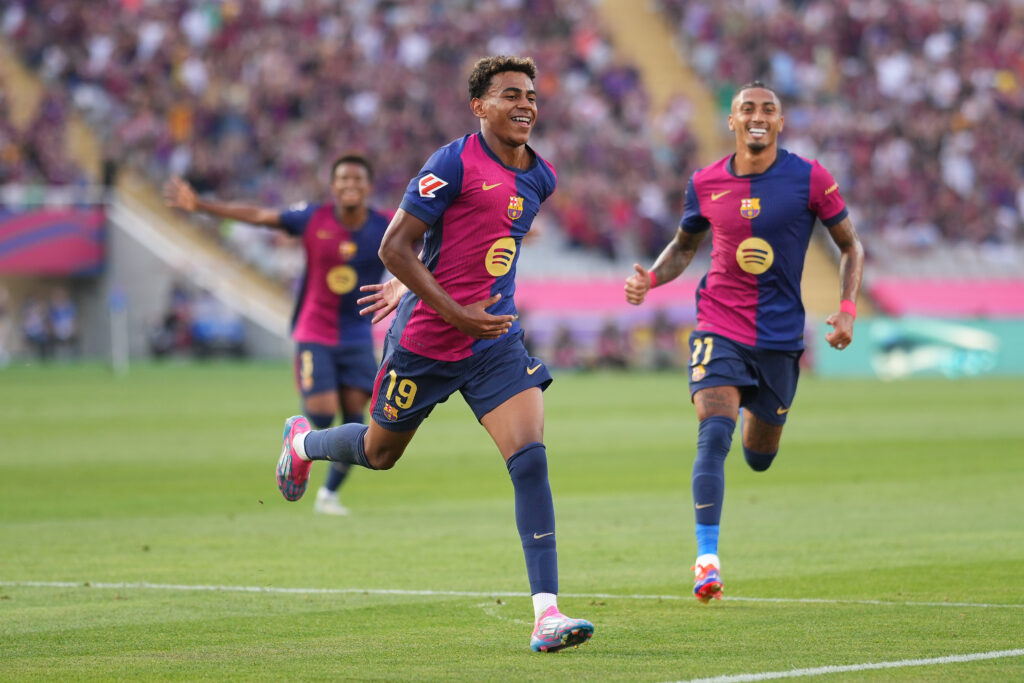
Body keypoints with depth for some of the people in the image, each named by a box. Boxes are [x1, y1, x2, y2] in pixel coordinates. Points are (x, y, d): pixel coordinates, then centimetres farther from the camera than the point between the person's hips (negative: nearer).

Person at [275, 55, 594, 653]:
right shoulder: (454, 163, -15)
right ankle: (303, 441, 52)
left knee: (531, 459, -14)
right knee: (380, 453, 16)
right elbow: (395, 248, -16)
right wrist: (455, 314, -21)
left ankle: (547, 615, -18)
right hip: (426, 339, -4)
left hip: (497, 341, 4)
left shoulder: (541, 177, 6)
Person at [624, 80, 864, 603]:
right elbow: (684, 246, 16)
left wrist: (846, 309, -10)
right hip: (718, 325, 0)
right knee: (714, 432, -22)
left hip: (780, 334, 0)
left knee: (759, 459, 13)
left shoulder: (809, 178, -6)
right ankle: (706, 558, -20)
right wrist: (651, 278, -4)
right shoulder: (705, 184, -1)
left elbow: (850, 247, 4)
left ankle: (754, 410, 52)